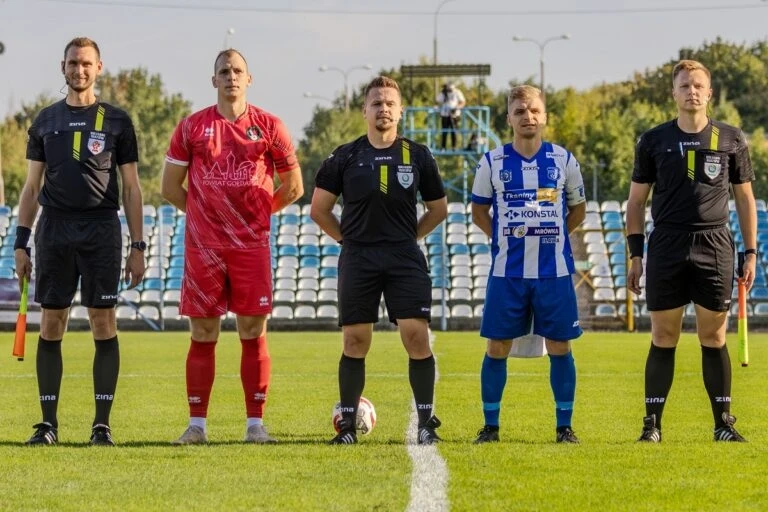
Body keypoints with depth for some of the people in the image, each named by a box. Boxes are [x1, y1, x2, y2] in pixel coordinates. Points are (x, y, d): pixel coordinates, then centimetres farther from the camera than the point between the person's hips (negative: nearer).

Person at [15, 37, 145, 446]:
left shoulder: (116, 121, 6)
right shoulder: (46, 121, 12)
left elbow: (132, 187, 6)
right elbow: (32, 186, 13)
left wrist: (138, 247, 0)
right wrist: (20, 244, 6)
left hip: (101, 231, -2)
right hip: (53, 230, 2)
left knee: (103, 323, -4)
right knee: (51, 325, 1)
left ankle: (102, 424, 0)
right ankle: (48, 423, 6)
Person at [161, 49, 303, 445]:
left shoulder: (269, 127, 4)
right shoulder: (192, 127, 5)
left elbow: (293, 187, 12)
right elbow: (170, 186, 11)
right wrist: (205, 214, 9)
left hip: (252, 245, 0)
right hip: (202, 246, 0)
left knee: (253, 333, -2)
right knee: (202, 334, 2)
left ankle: (255, 424, 3)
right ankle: (196, 424, 6)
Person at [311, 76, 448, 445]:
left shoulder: (418, 156, 5)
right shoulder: (345, 157, 3)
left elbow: (439, 208, 16)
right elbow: (319, 209, 9)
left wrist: (408, 236, 8)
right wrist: (350, 238, 5)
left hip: (406, 261, 0)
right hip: (357, 260, 0)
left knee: (417, 336, -8)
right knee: (354, 342, 2)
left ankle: (426, 422, -1)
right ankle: (347, 424, 10)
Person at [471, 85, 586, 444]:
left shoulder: (563, 160, 4)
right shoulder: (492, 162, 3)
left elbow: (578, 209, 14)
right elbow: (479, 210, 12)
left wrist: (553, 237, 4)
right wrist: (503, 238, 0)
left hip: (554, 270, 0)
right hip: (507, 272, 0)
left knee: (559, 347, 1)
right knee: (497, 347, 2)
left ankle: (564, 426, 10)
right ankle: (490, 425, 11)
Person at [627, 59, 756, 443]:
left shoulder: (731, 140, 7)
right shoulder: (654, 141, 6)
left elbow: (744, 198, 11)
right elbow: (636, 200, 10)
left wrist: (751, 253, 6)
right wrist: (635, 255, 3)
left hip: (715, 247, 0)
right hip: (666, 247, 0)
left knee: (714, 337, 2)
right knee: (663, 339, 1)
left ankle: (723, 422, 8)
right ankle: (652, 423, 6)